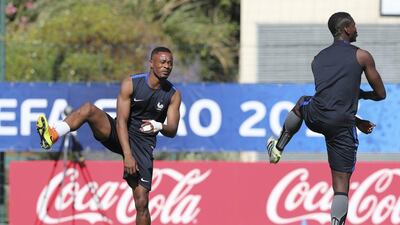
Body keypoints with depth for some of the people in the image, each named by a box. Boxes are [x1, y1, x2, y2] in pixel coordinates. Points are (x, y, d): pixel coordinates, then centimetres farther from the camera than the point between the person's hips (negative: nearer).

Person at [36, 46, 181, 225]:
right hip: (119, 134, -1)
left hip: (143, 143, 1)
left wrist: (160, 126, -30)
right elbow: (121, 120, -15)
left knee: (142, 203, -8)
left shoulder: (173, 95, -2)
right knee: (88, 109, -29)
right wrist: (127, 155, -27)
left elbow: (172, 131, -4)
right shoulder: (131, 84, -9)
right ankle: (51, 136, -48)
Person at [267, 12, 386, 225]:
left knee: (302, 103, 41)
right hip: (342, 127, -4)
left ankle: (277, 149, 42)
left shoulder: (318, 59, 17)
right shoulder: (362, 56, 2)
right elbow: (381, 94, 9)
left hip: (316, 118, 4)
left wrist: (357, 121, 32)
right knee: (341, 187, 2)